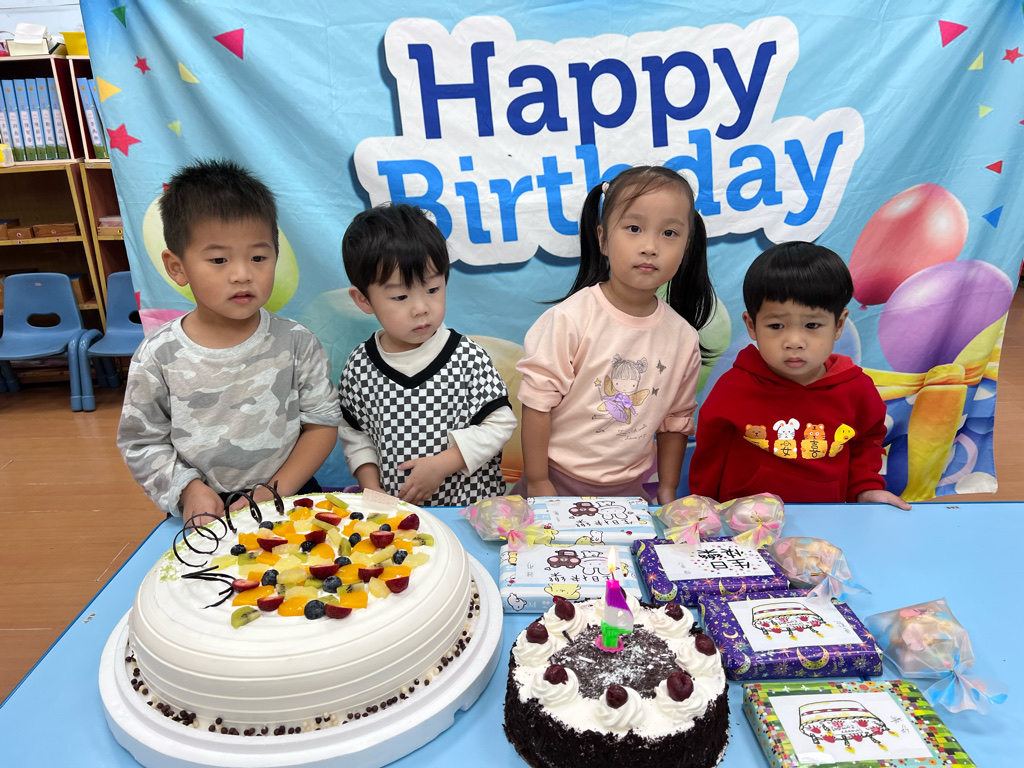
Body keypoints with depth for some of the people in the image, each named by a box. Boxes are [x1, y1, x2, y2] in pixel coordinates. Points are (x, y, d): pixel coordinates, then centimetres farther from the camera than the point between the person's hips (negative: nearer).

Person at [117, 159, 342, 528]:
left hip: (289, 496, 0)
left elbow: (322, 422, -2)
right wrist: (189, 490, -9)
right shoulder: (158, 357, -4)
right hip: (203, 510, 0)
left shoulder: (295, 343, -6)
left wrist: (274, 492, -9)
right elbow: (141, 442, 5)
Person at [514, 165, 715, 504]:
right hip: (558, 482, -3)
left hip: (629, 489, 3)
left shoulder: (683, 338, -5)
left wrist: (667, 490, 9)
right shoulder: (572, 318, -17)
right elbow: (537, 399, -14)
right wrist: (537, 482, -11)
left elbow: (676, 420, 7)